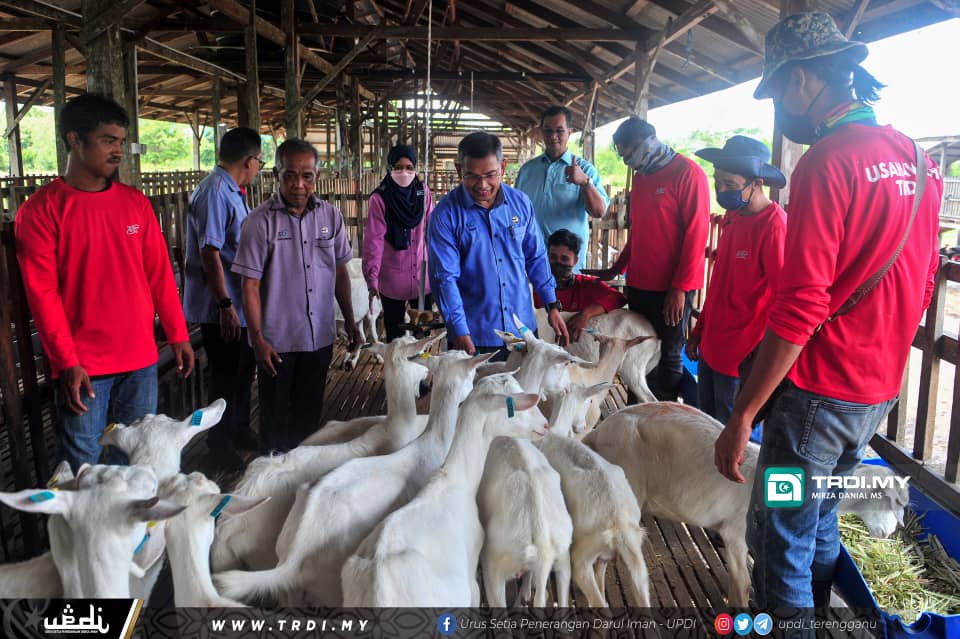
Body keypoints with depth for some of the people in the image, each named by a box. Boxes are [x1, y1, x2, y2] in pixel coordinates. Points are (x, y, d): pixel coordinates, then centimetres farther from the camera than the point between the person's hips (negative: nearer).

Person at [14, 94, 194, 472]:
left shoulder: (135, 203, 7)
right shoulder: (42, 209, -5)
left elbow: (160, 274, 8)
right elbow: (42, 293, -9)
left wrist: (178, 335, 7)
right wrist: (67, 362, -13)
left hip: (141, 359, 4)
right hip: (81, 367, -4)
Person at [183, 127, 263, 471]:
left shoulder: (230, 191, 13)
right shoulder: (214, 191, -19)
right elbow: (210, 253, -24)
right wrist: (225, 305, -24)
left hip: (237, 303, 10)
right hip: (223, 308, -10)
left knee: (243, 371, 21)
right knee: (227, 379, 2)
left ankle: (239, 433, 38)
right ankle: (220, 452, 17)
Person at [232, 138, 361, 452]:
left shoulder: (330, 215, 1)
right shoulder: (260, 221, -10)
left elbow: (340, 272, 10)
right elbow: (250, 285, -10)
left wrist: (350, 321, 11)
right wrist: (258, 339, -12)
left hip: (320, 336, 3)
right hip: (276, 340, -3)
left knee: (310, 414, 18)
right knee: (276, 419, 11)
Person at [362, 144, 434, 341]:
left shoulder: (423, 192, 0)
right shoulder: (380, 198, -11)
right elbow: (373, 240, -15)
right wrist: (372, 278, -21)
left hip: (422, 275, 3)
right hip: (392, 278, -3)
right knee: (394, 332, 12)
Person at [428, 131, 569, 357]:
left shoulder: (521, 203, 1)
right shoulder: (445, 214, -10)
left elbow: (536, 258, 10)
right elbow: (445, 277, -14)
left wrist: (552, 306, 6)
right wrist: (461, 333, -21)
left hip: (522, 330, 4)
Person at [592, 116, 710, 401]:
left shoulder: (687, 172, -10)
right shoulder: (641, 177, 14)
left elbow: (696, 234, -14)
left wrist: (680, 287, -17)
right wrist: (616, 269, 18)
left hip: (671, 289, -7)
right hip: (639, 284, 7)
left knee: (668, 358, 2)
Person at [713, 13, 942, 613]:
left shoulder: (826, 162, -18)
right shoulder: (918, 159, 8)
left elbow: (799, 308, -23)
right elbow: (921, 285, 15)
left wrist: (742, 416, -19)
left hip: (820, 392, -8)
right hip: (879, 390, 9)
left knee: (781, 543, 3)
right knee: (820, 524, 22)